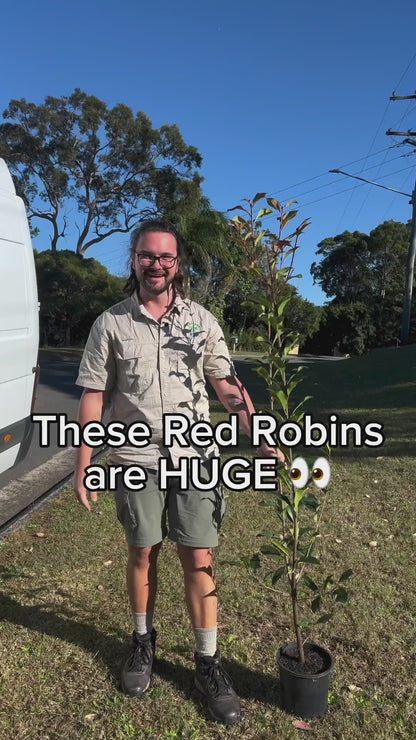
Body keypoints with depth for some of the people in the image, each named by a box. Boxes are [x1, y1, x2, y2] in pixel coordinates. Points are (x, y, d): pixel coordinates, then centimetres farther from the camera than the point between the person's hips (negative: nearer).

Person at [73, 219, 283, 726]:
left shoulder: (200, 319, 3)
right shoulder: (111, 324, -1)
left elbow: (228, 386, 4)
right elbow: (93, 396, 0)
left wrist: (262, 439, -5)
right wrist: (83, 464, -4)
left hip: (195, 457, 1)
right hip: (136, 460, 0)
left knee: (199, 560, 3)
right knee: (142, 554, 13)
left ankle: (207, 662, 21)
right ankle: (142, 641, 37)